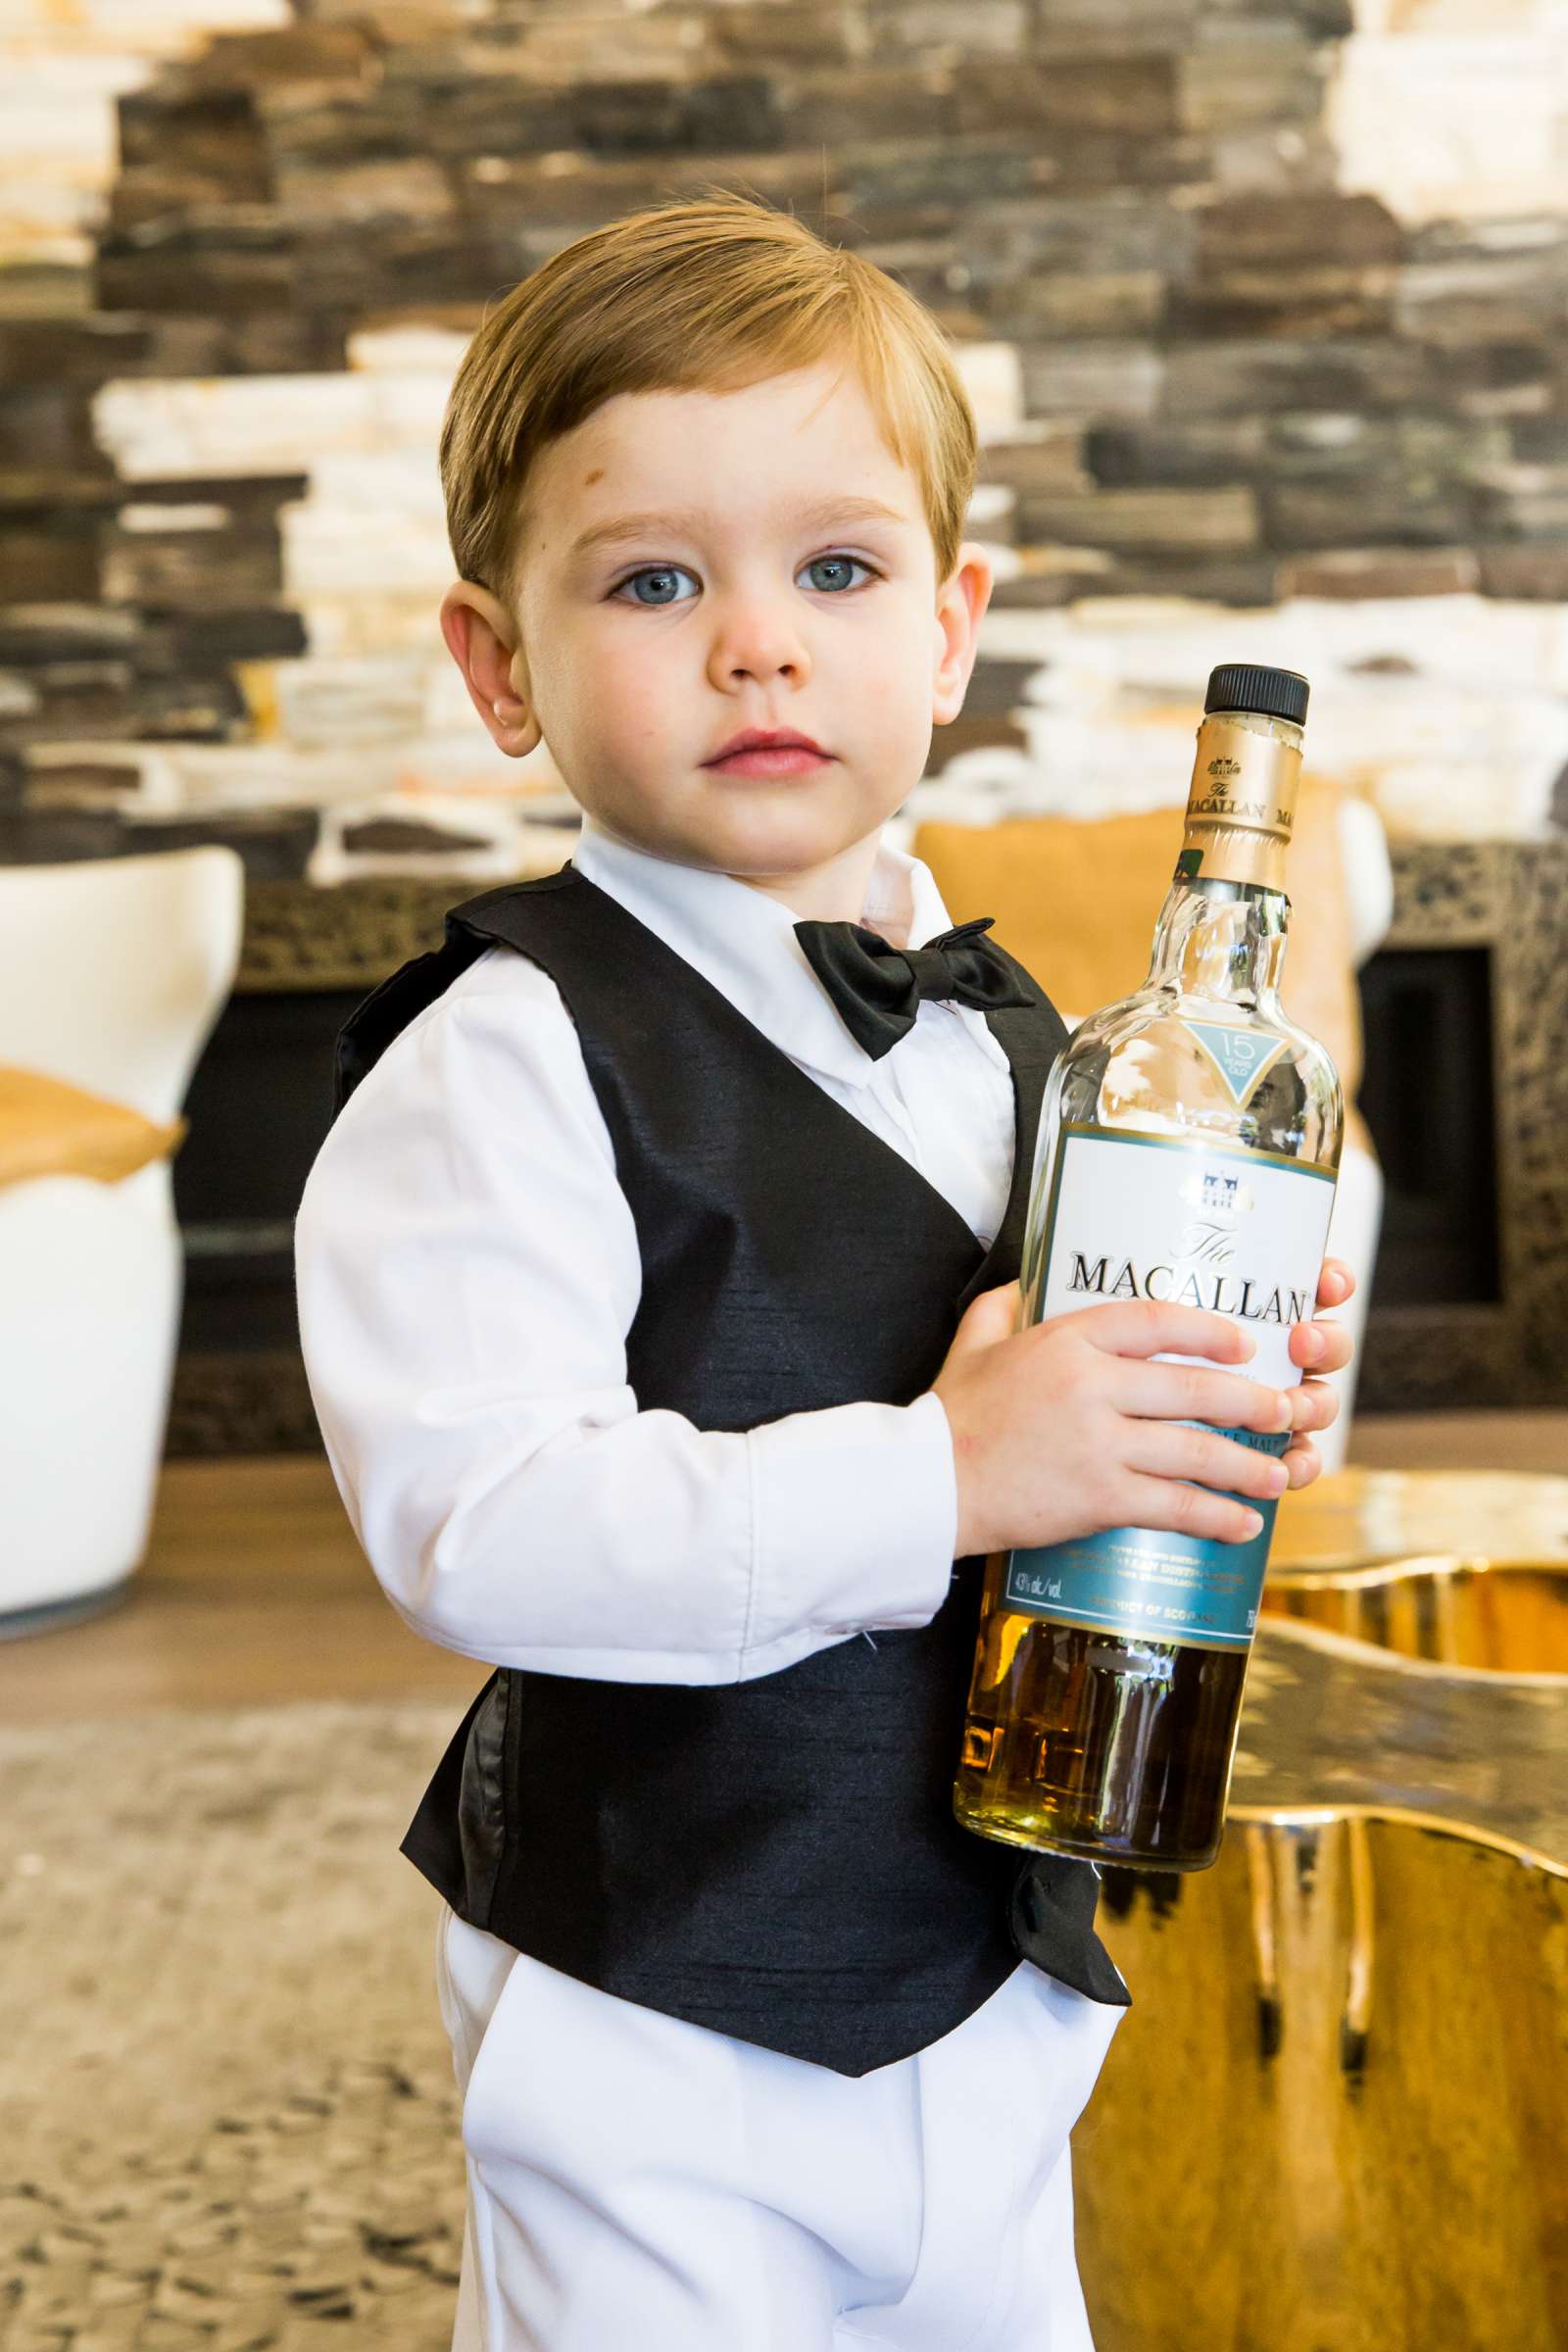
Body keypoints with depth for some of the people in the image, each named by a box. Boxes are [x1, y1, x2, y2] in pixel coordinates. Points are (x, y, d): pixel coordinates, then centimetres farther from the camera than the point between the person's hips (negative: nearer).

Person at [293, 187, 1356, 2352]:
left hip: (998, 1988, 7)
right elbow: (471, 1524, -28)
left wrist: (1221, 1417, -5)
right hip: (664, 2037, -6)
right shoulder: (513, 1056, -18)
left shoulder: (1002, 1035, 5)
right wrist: (937, 1476, -31)